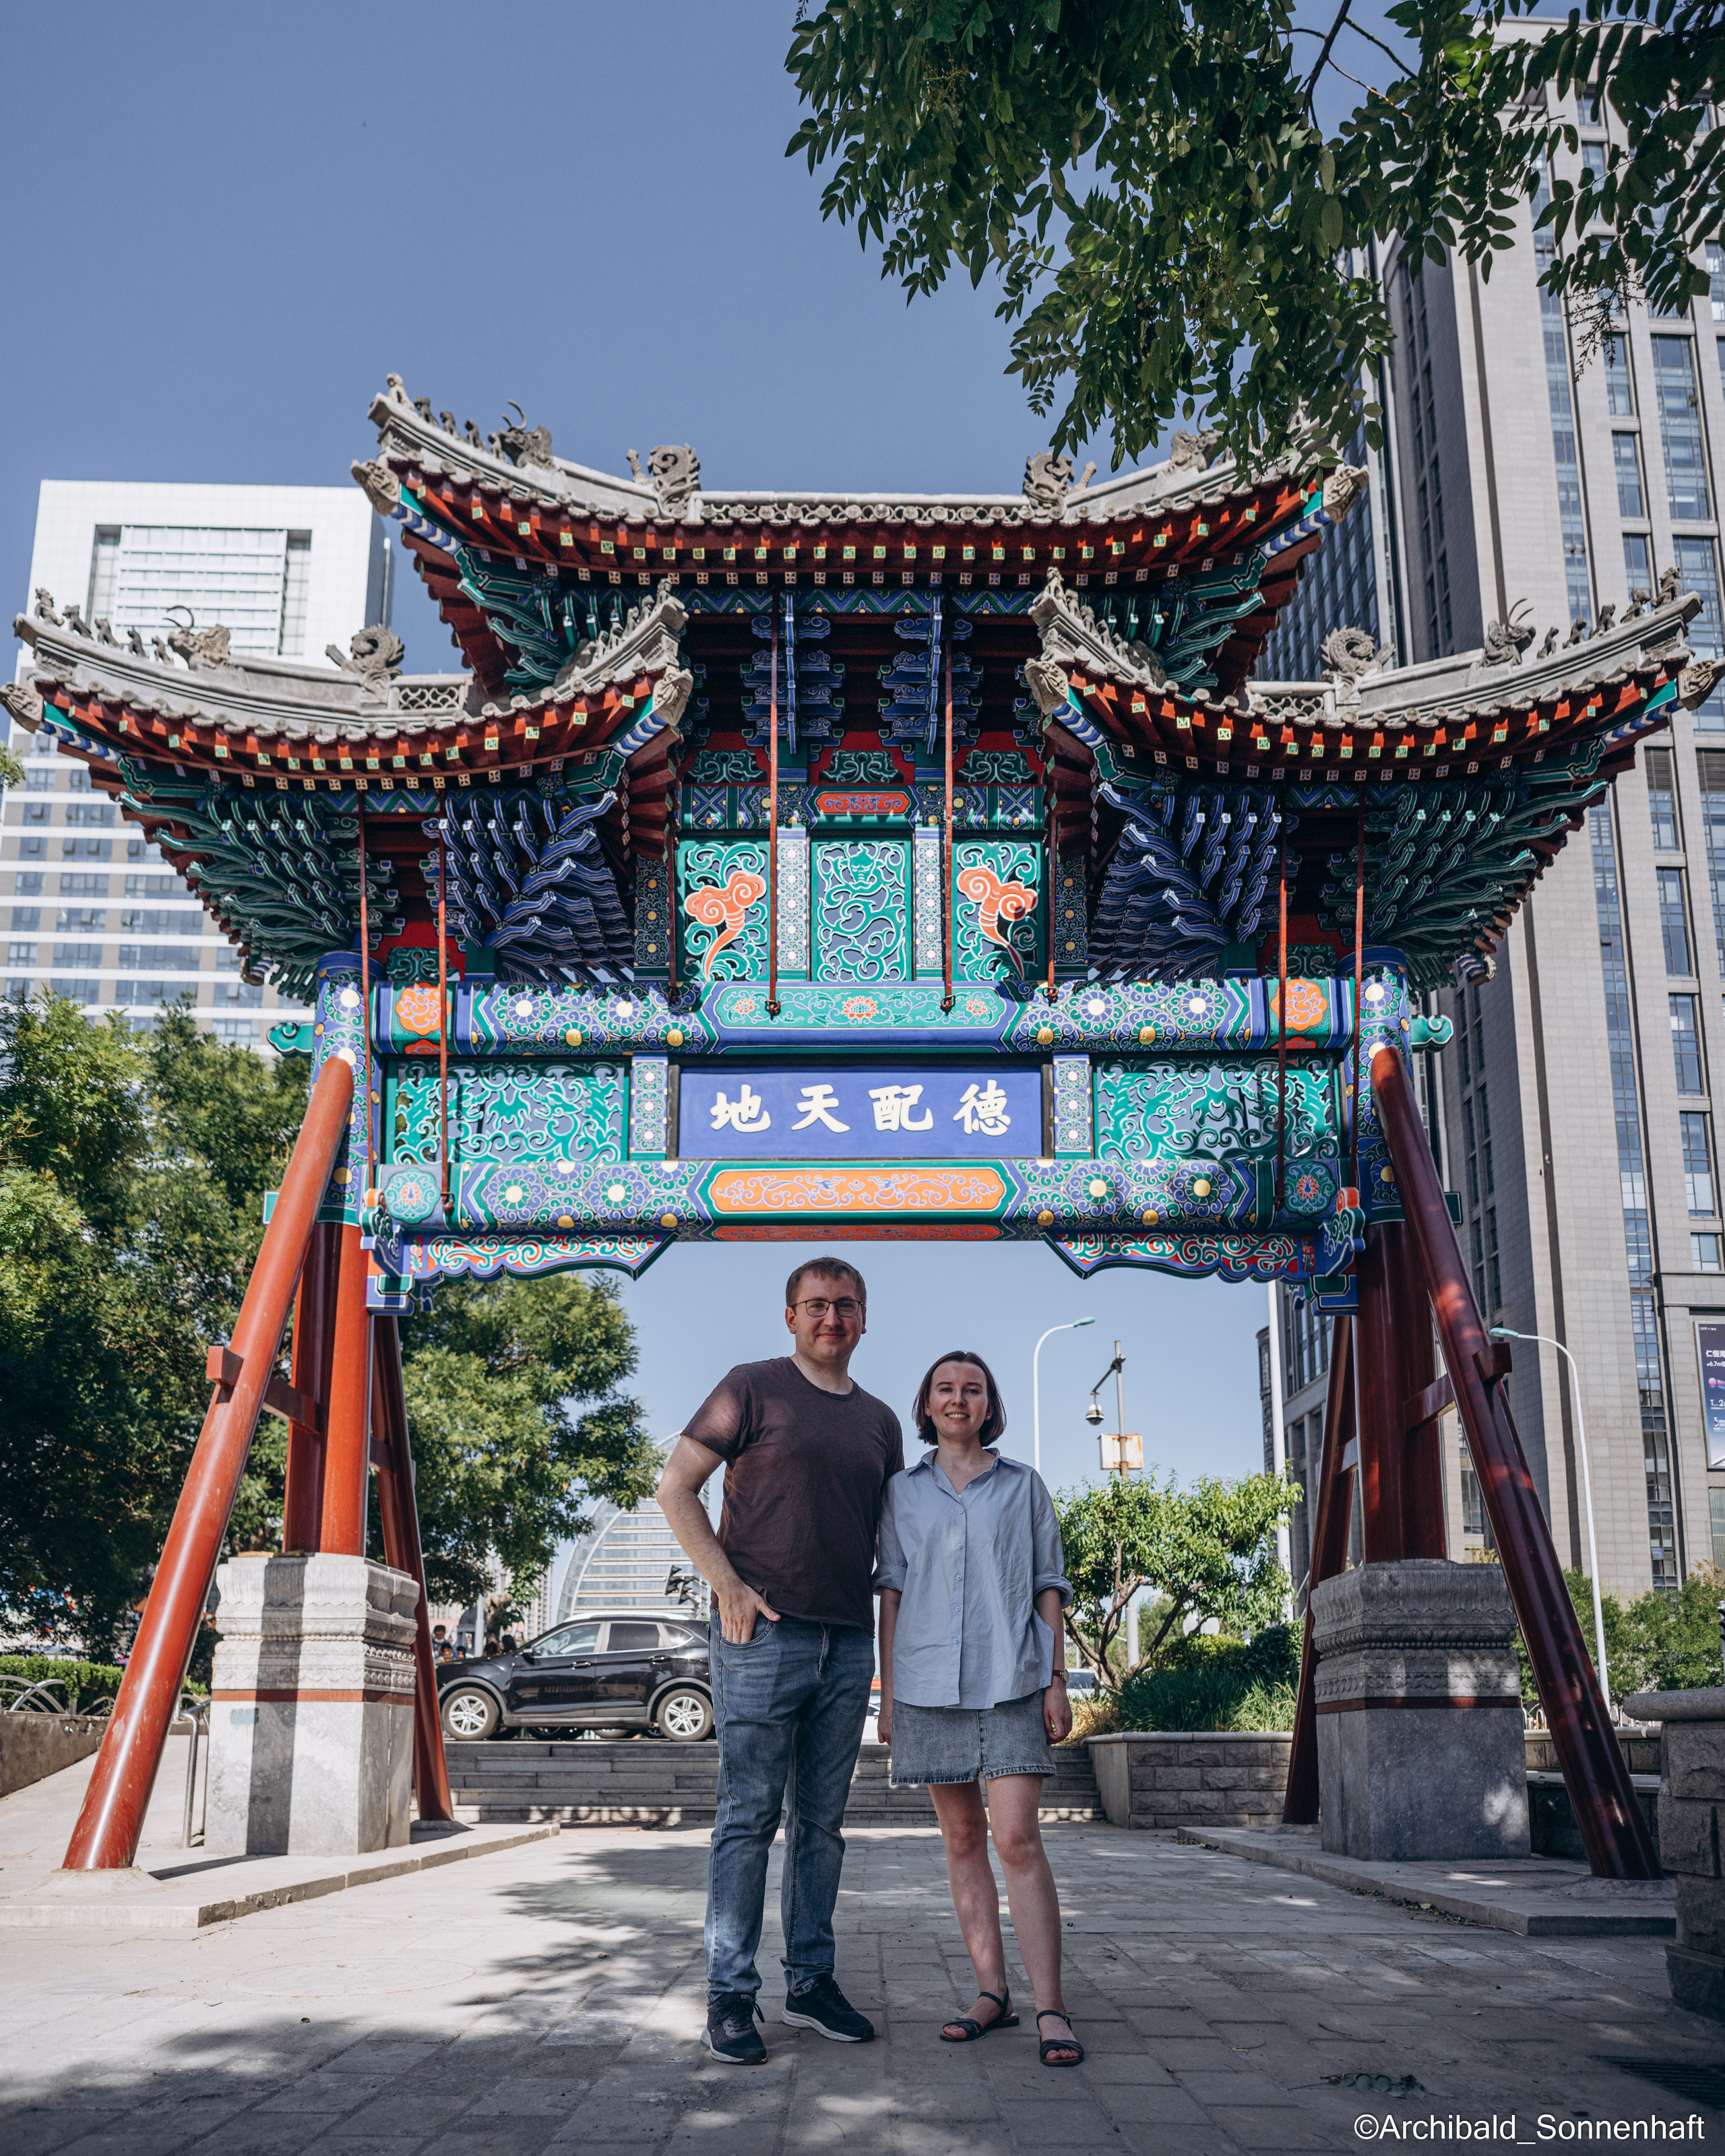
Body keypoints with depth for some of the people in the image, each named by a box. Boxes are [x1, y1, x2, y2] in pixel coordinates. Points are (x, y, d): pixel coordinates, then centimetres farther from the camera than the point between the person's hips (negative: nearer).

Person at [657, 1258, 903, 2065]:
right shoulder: (753, 1389, -1)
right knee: (749, 1816, -3)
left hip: (848, 1644, 5)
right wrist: (727, 1586, -10)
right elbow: (675, 1487, -2)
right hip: (763, 1634, -5)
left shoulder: (880, 1420, 15)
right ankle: (729, 1996, 5)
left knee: (822, 1821, 11)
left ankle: (812, 1982, 20)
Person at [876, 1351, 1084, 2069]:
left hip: (1010, 1679, -2)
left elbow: (1049, 1586, 10)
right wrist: (887, 1692, 6)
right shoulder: (903, 1492, 11)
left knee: (1017, 1837, -10)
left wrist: (1056, 1681, 2)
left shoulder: (1023, 1485, 10)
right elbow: (890, 1592, 11)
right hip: (928, 1680, 2)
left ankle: (1050, 2007, -8)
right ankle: (992, 1992, 13)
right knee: (962, 1839, 5)